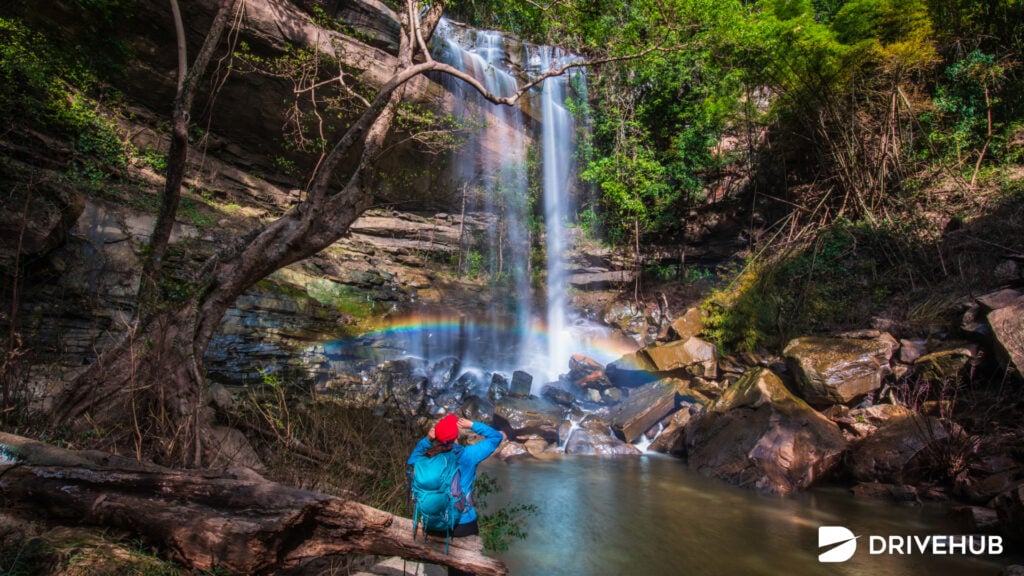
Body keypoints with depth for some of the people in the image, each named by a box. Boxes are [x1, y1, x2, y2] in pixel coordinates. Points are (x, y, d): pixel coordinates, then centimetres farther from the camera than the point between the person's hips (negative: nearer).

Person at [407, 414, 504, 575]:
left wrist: (427, 440, -1)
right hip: (464, 524, -4)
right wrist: (471, 425, -9)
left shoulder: (429, 459, -10)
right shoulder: (468, 455, -18)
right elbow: (496, 437, -7)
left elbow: (412, 460, 14)